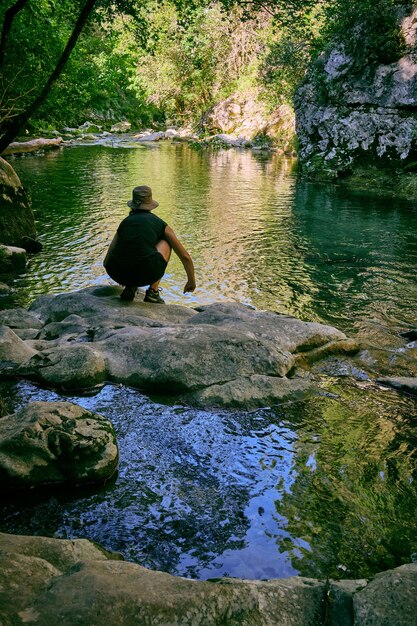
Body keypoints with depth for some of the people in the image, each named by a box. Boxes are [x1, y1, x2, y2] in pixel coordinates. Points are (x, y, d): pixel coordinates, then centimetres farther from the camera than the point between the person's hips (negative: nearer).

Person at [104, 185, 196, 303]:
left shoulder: (124, 222, 22)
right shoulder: (160, 224, 17)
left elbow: (106, 262, 25)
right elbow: (185, 256, 22)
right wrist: (191, 280, 39)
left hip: (118, 274, 4)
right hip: (146, 274, -3)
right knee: (165, 242, 26)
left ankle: (130, 287, 13)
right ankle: (153, 291, 17)